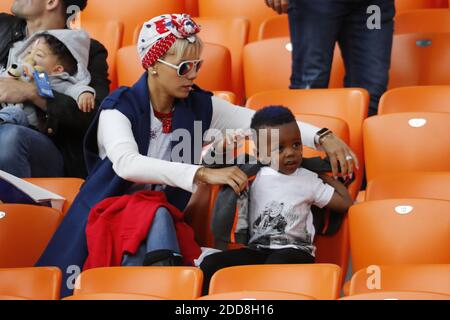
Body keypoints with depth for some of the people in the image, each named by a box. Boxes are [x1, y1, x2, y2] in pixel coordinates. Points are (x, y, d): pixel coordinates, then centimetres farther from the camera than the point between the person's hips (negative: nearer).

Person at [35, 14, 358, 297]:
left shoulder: (199, 107, -1)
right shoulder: (119, 107, -14)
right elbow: (126, 163, -33)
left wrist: (322, 138, -23)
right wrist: (203, 174, -43)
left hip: (162, 224, 3)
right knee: (156, 216, -33)